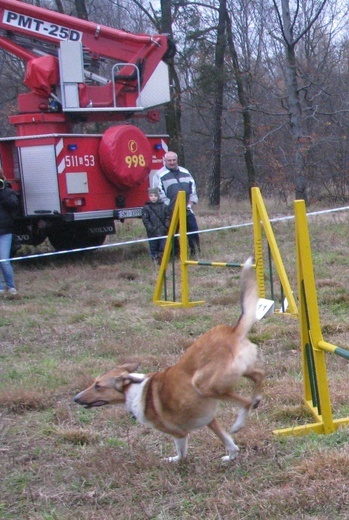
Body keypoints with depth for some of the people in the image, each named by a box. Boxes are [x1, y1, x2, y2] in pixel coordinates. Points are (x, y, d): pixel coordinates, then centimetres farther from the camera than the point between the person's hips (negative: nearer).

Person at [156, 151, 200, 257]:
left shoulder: (185, 172, 15)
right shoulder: (160, 175, -3)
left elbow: (193, 188, 18)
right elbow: (161, 195, -8)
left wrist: (190, 204, 4)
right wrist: (171, 207, -12)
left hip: (187, 210, 5)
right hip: (172, 212, -5)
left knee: (193, 230, 5)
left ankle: (195, 251, 16)